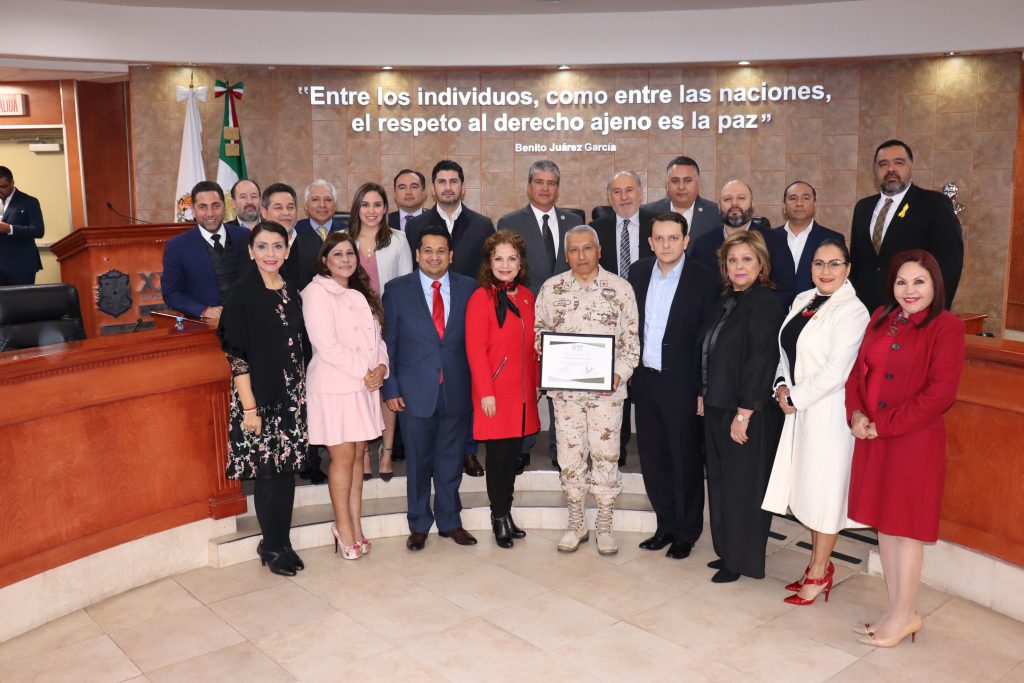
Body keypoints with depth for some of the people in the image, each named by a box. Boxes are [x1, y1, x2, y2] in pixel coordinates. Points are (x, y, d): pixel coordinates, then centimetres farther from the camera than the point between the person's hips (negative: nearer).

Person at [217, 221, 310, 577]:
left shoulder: (292, 293, 7)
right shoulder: (242, 294, -10)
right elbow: (236, 355, -12)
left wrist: (301, 394, 8)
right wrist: (249, 406, -15)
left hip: (292, 395, 5)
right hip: (259, 394, -5)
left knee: (287, 468, 10)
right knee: (267, 470, 2)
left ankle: (283, 542, 23)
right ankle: (271, 545, 19)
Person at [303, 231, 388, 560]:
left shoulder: (361, 294, 15)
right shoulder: (317, 292, -8)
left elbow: (376, 337, 13)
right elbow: (326, 345, -16)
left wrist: (381, 367, -6)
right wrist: (363, 372, -15)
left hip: (365, 386, 7)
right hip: (334, 387, -6)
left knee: (358, 455, 9)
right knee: (343, 458, -1)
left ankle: (354, 525, 17)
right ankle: (344, 528, 12)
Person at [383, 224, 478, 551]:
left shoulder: (468, 288, 3)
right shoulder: (397, 290, -1)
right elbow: (388, 343, 0)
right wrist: (391, 388, -4)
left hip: (456, 391, 1)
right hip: (415, 392, -1)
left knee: (451, 462, 13)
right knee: (418, 463, 10)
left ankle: (450, 521, 28)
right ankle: (419, 525, 25)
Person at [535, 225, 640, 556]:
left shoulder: (620, 289, -1)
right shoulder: (551, 288, 4)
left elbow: (631, 339, 1)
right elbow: (539, 330, 11)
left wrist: (620, 373, -12)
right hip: (564, 389, 2)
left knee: (606, 455, 5)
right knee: (570, 455, 8)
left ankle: (605, 526, 20)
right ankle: (576, 524, 23)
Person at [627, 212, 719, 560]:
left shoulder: (704, 280, -10)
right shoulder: (638, 272, 5)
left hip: (682, 383, -5)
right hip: (645, 379, 5)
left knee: (685, 462, 8)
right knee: (652, 459, 14)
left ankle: (686, 532, 24)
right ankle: (666, 525, 30)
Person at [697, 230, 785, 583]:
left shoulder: (764, 303, -14)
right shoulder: (728, 301, 11)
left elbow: (761, 361, -19)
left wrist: (744, 414, -21)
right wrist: (703, 395, 12)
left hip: (749, 413, -8)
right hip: (717, 408, 8)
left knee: (742, 485, 3)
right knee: (720, 482, 15)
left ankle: (741, 560, 18)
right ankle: (727, 551, 29)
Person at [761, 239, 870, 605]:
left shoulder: (851, 311, -14)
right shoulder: (802, 301, 10)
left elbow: (836, 371, -19)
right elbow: (787, 350, 15)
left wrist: (795, 397, -13)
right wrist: (782, 385, -1)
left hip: (829, 413, -7)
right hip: (800, 409, 7)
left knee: (824, 490, 3)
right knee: (806, 486, 14)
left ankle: (818, 574, 17)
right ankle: (819, 562, 30)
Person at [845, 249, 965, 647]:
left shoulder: (947, 328, -10)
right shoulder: (882, 318, 10)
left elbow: (941, 393, -17)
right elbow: (859, 370, 11)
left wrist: (885, 425, -16)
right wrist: (856, 414, -6)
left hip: (915, 441, -6)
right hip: (872, 438, 7)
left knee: (906, 524, 4)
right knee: (883, 522, 13)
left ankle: (903, 614, 19)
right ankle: (896, 607, 27)